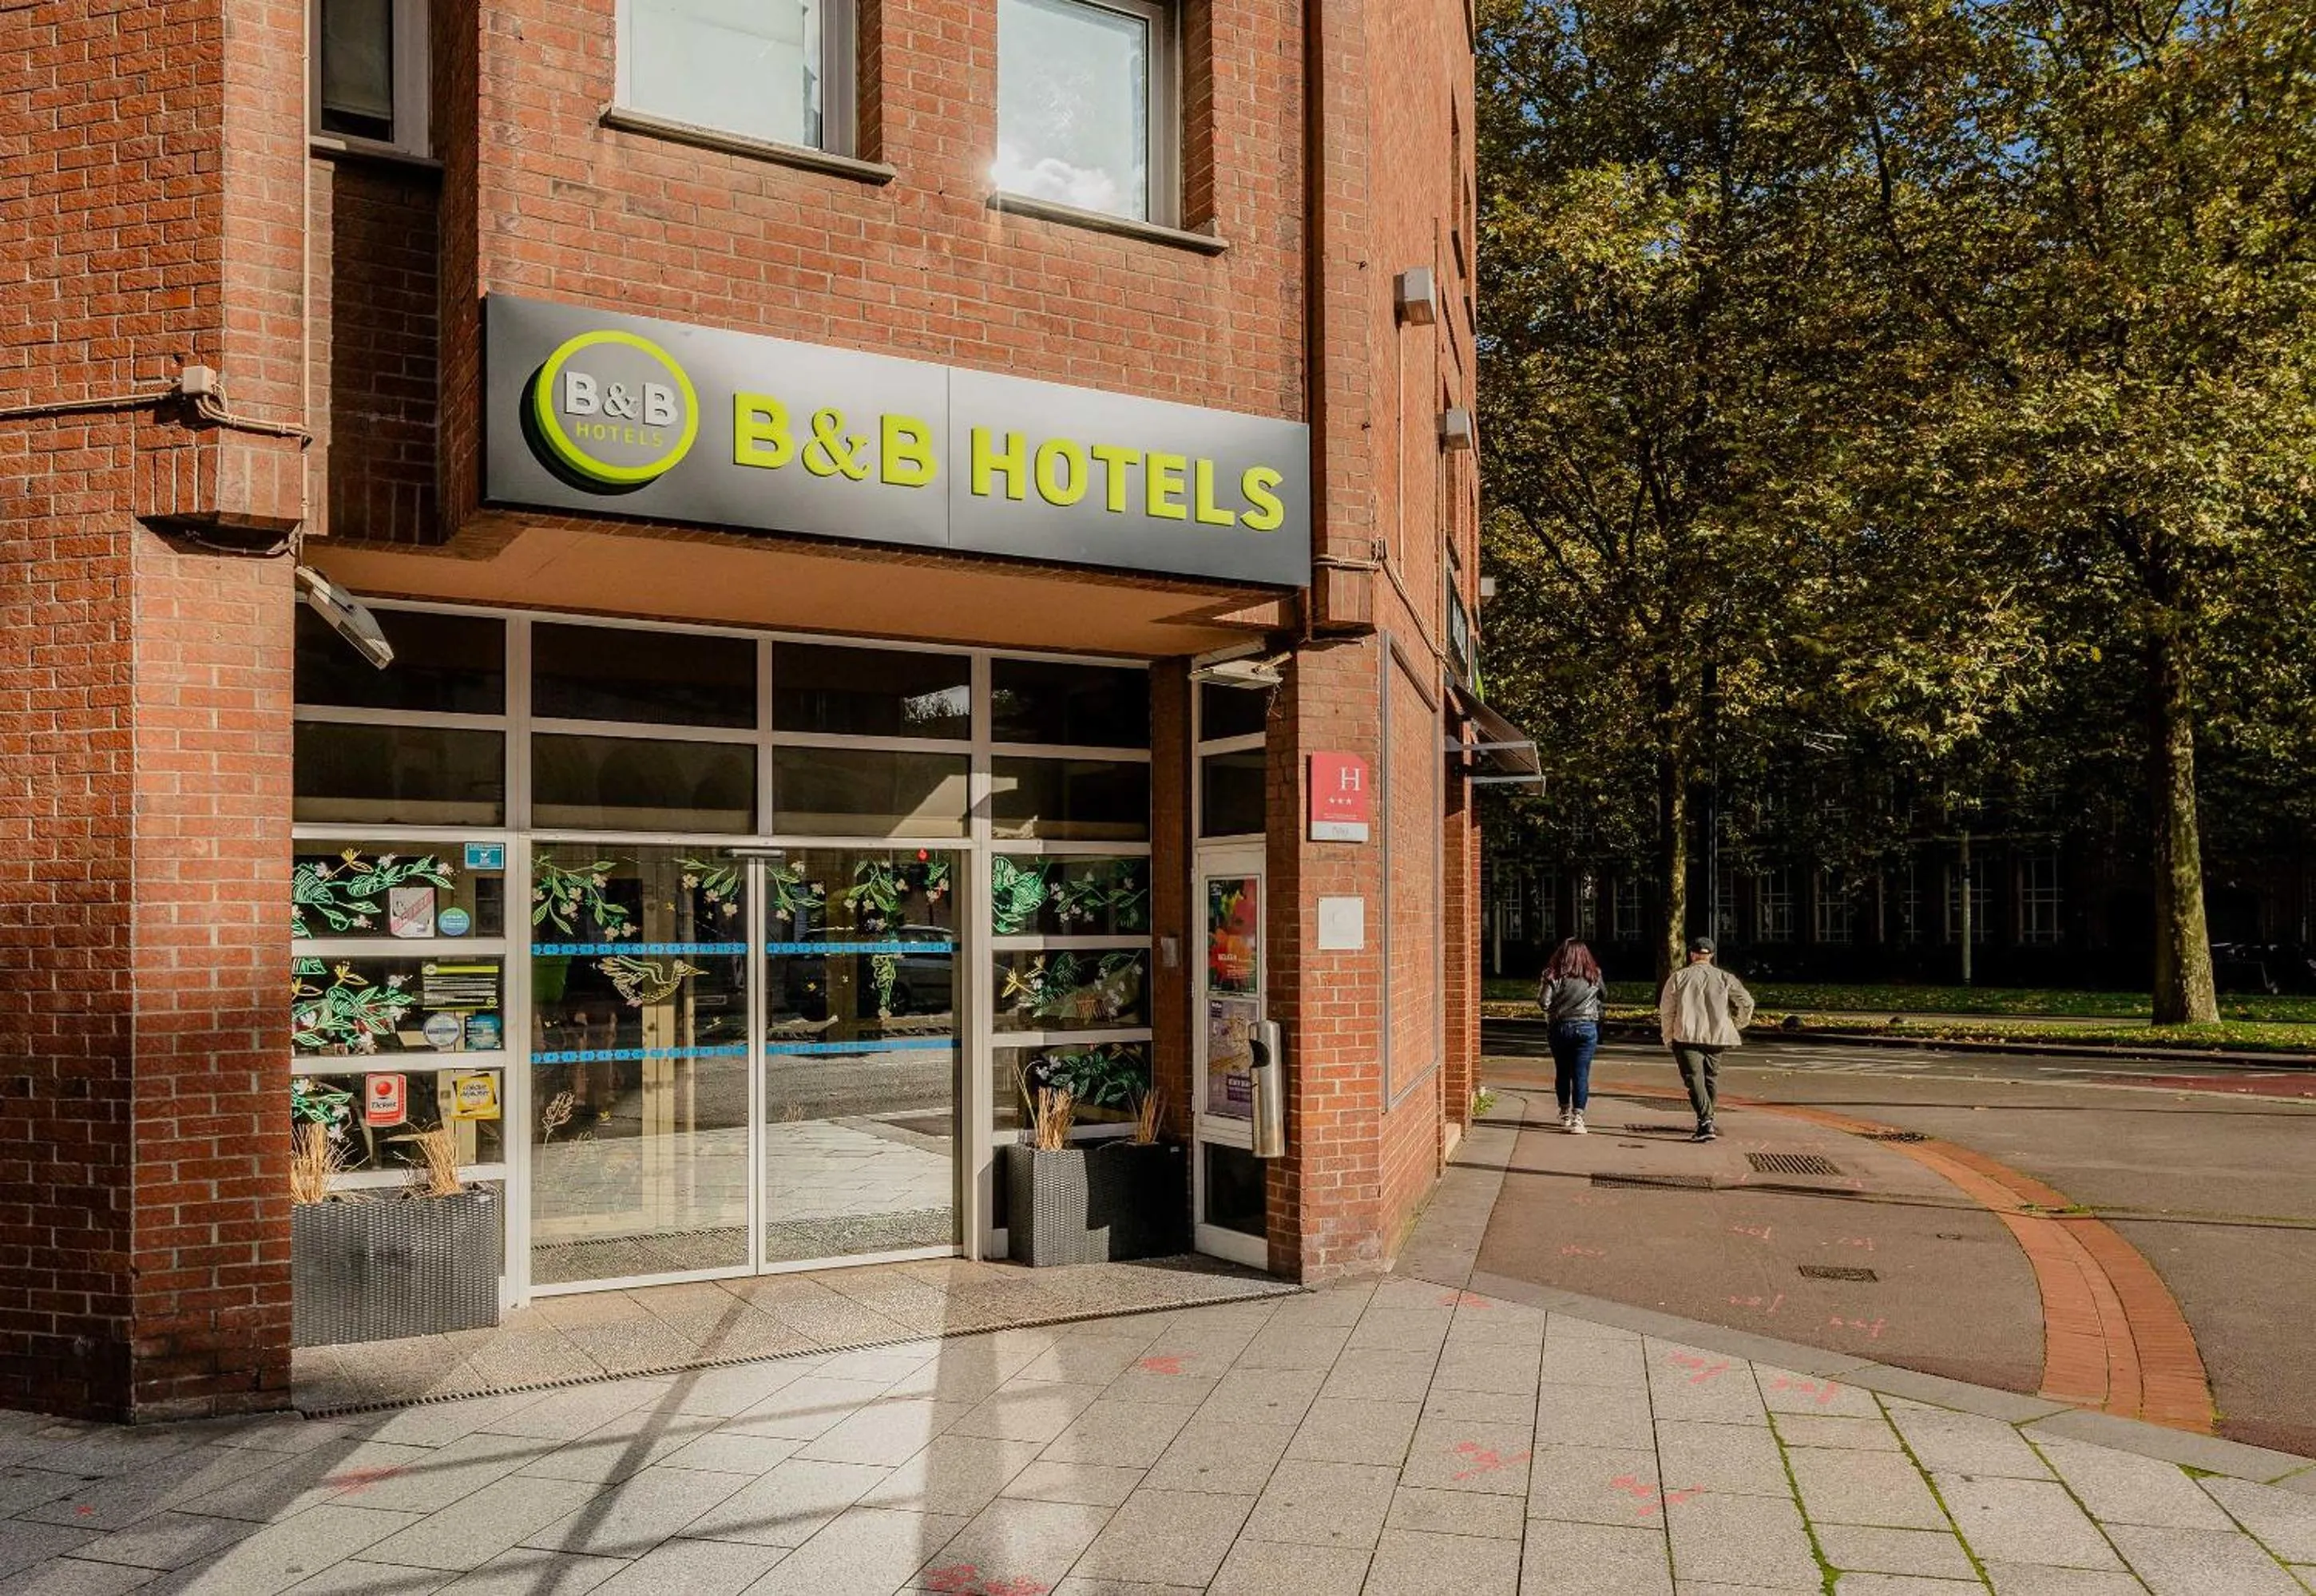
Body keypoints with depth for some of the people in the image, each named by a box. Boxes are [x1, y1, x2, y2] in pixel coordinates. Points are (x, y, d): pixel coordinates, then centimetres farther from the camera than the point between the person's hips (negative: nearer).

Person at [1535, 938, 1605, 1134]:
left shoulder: (1553, 976, -9)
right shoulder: (1594, 976, 0)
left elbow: (1543, 1002, -13)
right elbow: (1603, 994, 14)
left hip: (1560, 1028, 0)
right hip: (1587, 1028, 0)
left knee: (1562, 1073, 15)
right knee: (1581, 1074, -1)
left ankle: (1565, 1114, 27)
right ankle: (1577, 1118, -9)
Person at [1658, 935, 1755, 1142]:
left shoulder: (1679, 977, 4)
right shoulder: (1724, 978, 8)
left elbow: (1666, 1010, 2)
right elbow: (1746, 1002, 2)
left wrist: (1668, 1039, 11)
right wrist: (1736, 1027, 17)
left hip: (1686, 1037, -3)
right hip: (1716, 1038, 3)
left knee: (1694, 1079, -8)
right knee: (1710, 1078, 18)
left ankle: (1706, 1122, -24)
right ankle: (1706, 1121, 27)